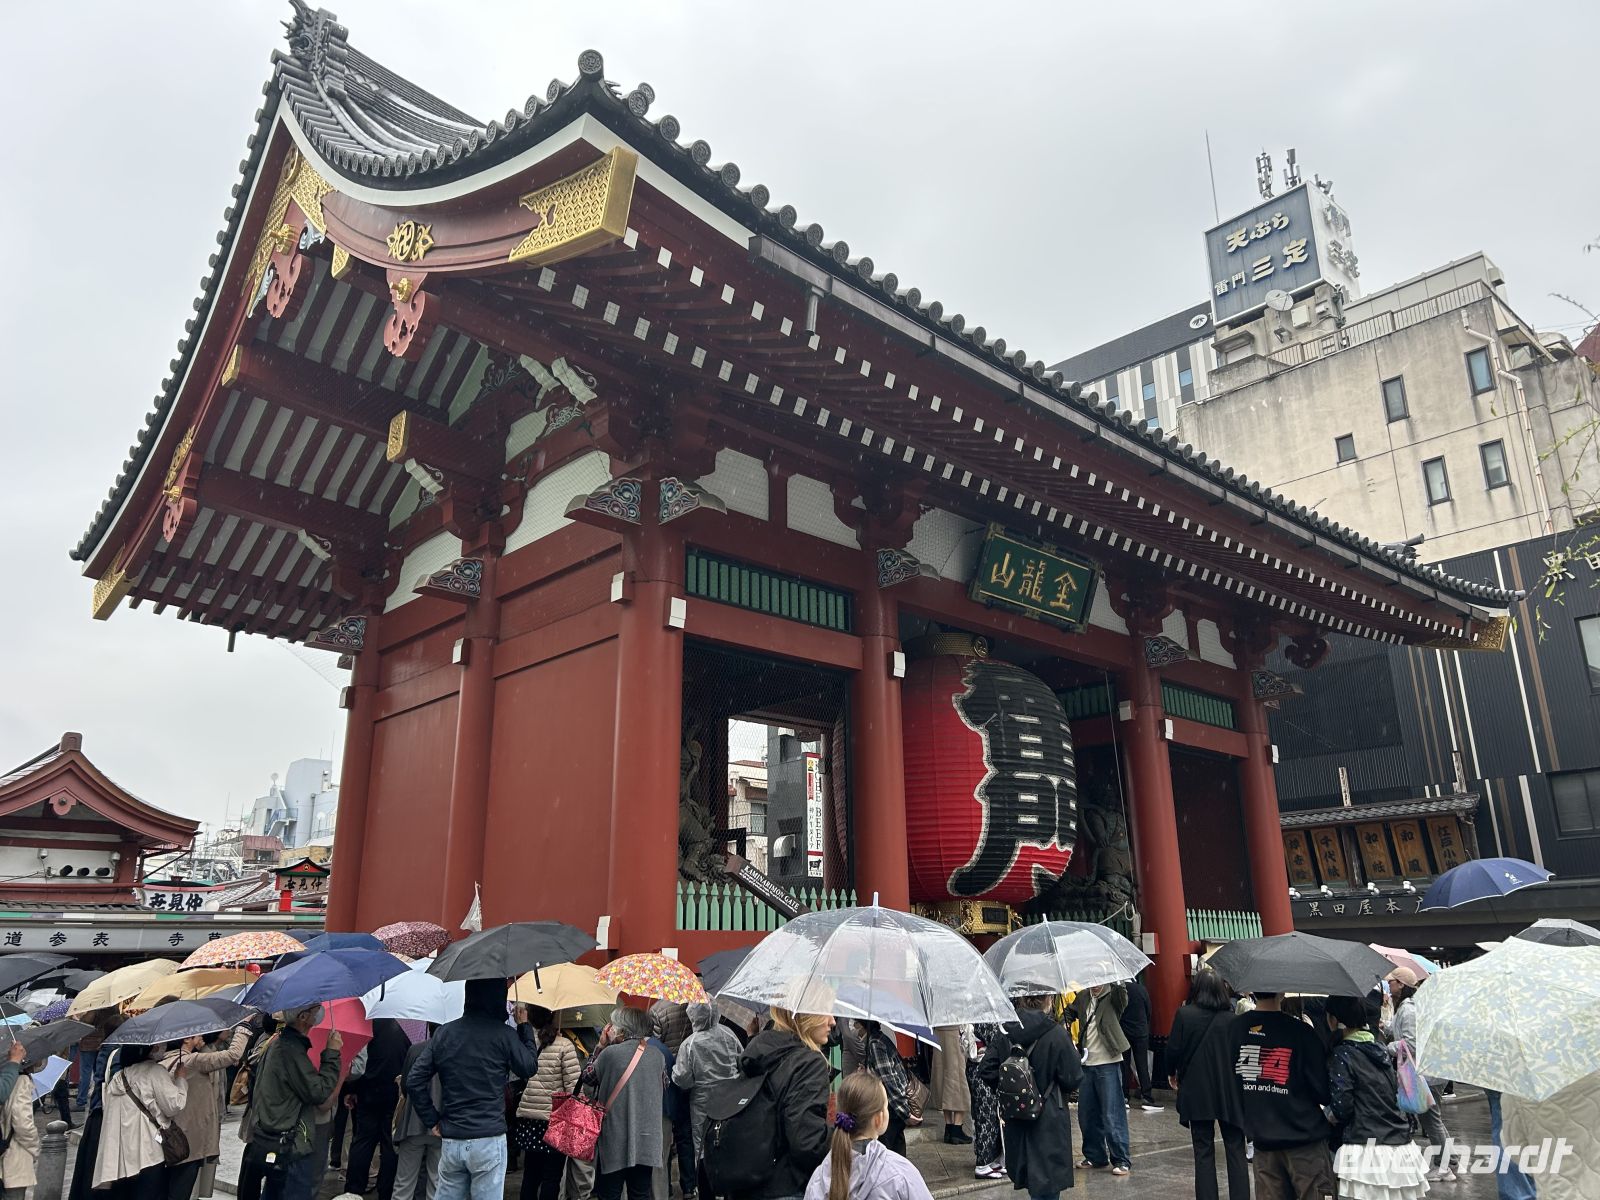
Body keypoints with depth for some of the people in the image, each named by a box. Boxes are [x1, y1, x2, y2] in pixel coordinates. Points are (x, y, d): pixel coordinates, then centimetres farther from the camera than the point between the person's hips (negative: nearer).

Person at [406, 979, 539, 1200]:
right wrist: (524, 1027, 13)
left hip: (450, 1142, 5)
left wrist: (432, 1119, 11)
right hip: (488, 1141, -4)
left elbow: (414, 1081, 5)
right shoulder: (503, 1034, -10)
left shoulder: (443, 1033, 4)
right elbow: (530, 1067, 3)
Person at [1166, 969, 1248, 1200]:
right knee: (1235, 1151, 10)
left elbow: (1173, 1050, -7)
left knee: (1203, 1151, 9)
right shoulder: (1232, 1019, -8)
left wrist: (1174, 1073, 12)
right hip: (1229, 1093, 1)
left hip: (1196, 1092, 0)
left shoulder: (1184, 1015, -9)